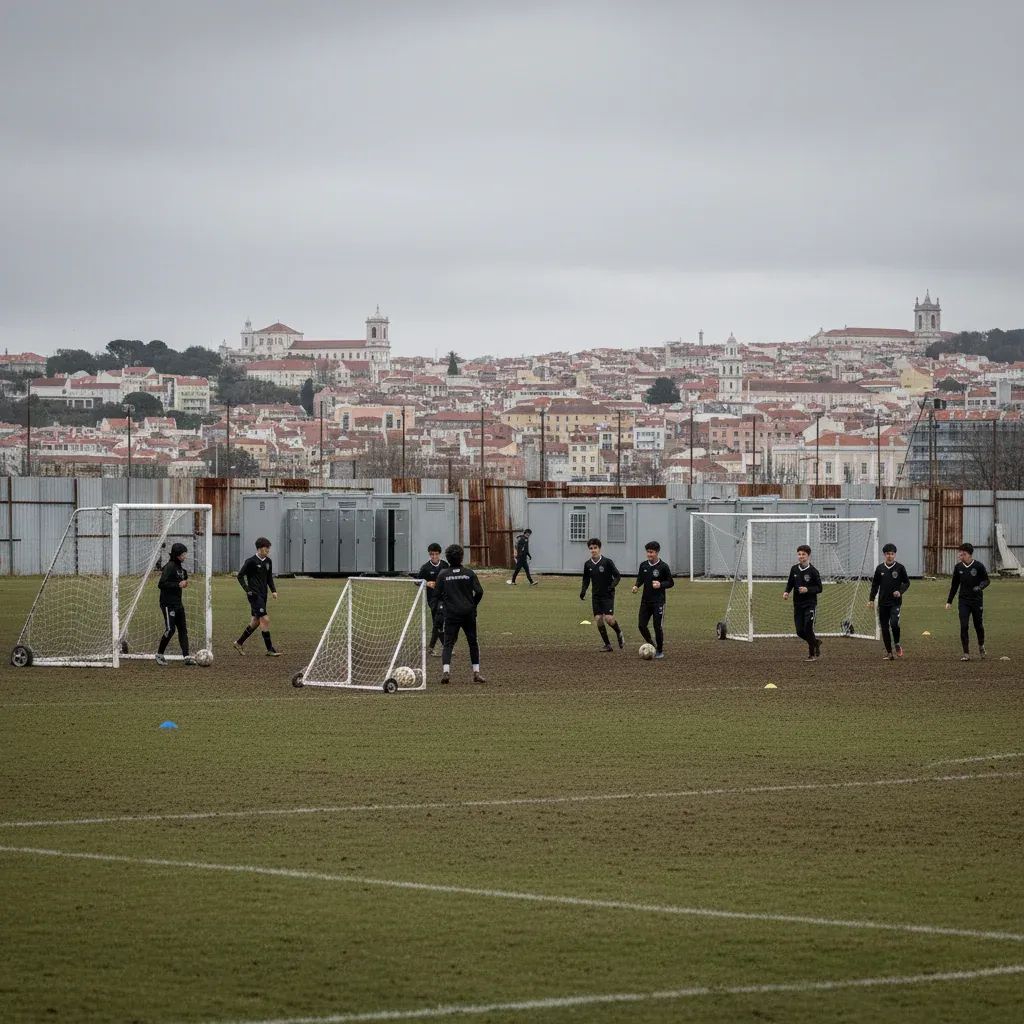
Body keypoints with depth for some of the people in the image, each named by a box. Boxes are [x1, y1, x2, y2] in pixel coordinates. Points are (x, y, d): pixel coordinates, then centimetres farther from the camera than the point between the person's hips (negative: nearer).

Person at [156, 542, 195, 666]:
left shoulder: (180, 567, 11)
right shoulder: (169, 567, -15)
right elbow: (161, 584, -23)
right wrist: (178, 585, -23)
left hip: (178, 603, 9)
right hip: (168, 603, -9)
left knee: (183, 629, 3)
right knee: (170, 629, -9)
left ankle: (186, 656, 1)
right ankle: (159, 654, 7)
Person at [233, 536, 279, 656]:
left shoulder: (268, 561, 10)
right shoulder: (251, 561, -11)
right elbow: (240, 576, -6)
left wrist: (273, 590, 8)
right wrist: (247, 590, -12)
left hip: (263, 595, 8)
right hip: (255, 595, -8)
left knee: (255, 621, 12)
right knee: (265, 620, -12)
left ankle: (239, 643, 26)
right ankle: (270, 649, -8)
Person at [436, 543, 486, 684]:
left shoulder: (442, 575, -2)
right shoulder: (469, 573, -2)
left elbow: (438, 595, -2)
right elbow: (479, 591, -5)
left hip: (451, 614, -1)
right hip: (468, 613, 1)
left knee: (448, 643, -1)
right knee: (473, 642, 13)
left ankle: (446, 670, -20)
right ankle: (476, 672, 11)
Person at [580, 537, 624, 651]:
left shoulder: (607, 562, -9)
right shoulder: (588, 564, 4)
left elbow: (617, 576, -4)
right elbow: (586, 580, 15)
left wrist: (612, 585, -21)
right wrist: (583, 591, -1)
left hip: (607, 595, -4)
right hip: (596, 596, 4)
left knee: (608, 618, -16)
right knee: (598, 619, -3)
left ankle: (619, 633, 14)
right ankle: (607, 645, 7)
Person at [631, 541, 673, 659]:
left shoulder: (663, 567, -8)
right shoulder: (643, 565, 5)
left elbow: (671, 583, -3)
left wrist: (660, 585, -21)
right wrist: (636, 586, -4)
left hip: (658, 601, -5)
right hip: (645, 600, 5)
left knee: (658, 626, -3)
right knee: (641, 625, 0)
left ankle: (660, 651, 11)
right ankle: (651, 646, 20)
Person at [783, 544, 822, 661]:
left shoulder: (813, 571, -9)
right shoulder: (794, 569, 4)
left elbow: (819, 588, -6)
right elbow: (790, 583, 15)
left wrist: (807, 590, -22)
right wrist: (786, 592, -5)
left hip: (810, 604, -5)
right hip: (798, 604, 5)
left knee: (808, 629, -10)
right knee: (800, 631, 4)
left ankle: (812, 654, 8)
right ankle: (815, 642, 32)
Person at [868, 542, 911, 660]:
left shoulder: (900, 568, 0)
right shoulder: (880, 569, 7)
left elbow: (907, 583, 6)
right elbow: (875, 585, 13)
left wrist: (900, 591, -12)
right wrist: (871, 599, 6)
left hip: (895, 602, -3)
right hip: (883, 603, 3)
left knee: (894, 623, -23)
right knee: (884, 627, 3)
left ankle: (897, 644, 3)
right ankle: (889, 653, 11)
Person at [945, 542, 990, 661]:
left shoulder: (978, 566, -7)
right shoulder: (958, 567, 3)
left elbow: (987, 580, 1)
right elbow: (954, 585, 12)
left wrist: (980, 587, -21)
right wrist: (949, 601, 11)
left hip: (977, 601, -2)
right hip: (964, 601, 2)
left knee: (978, 625, 9)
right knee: (964, 626, -9)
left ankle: (981, 646, 37)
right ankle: (966, 653, -5)